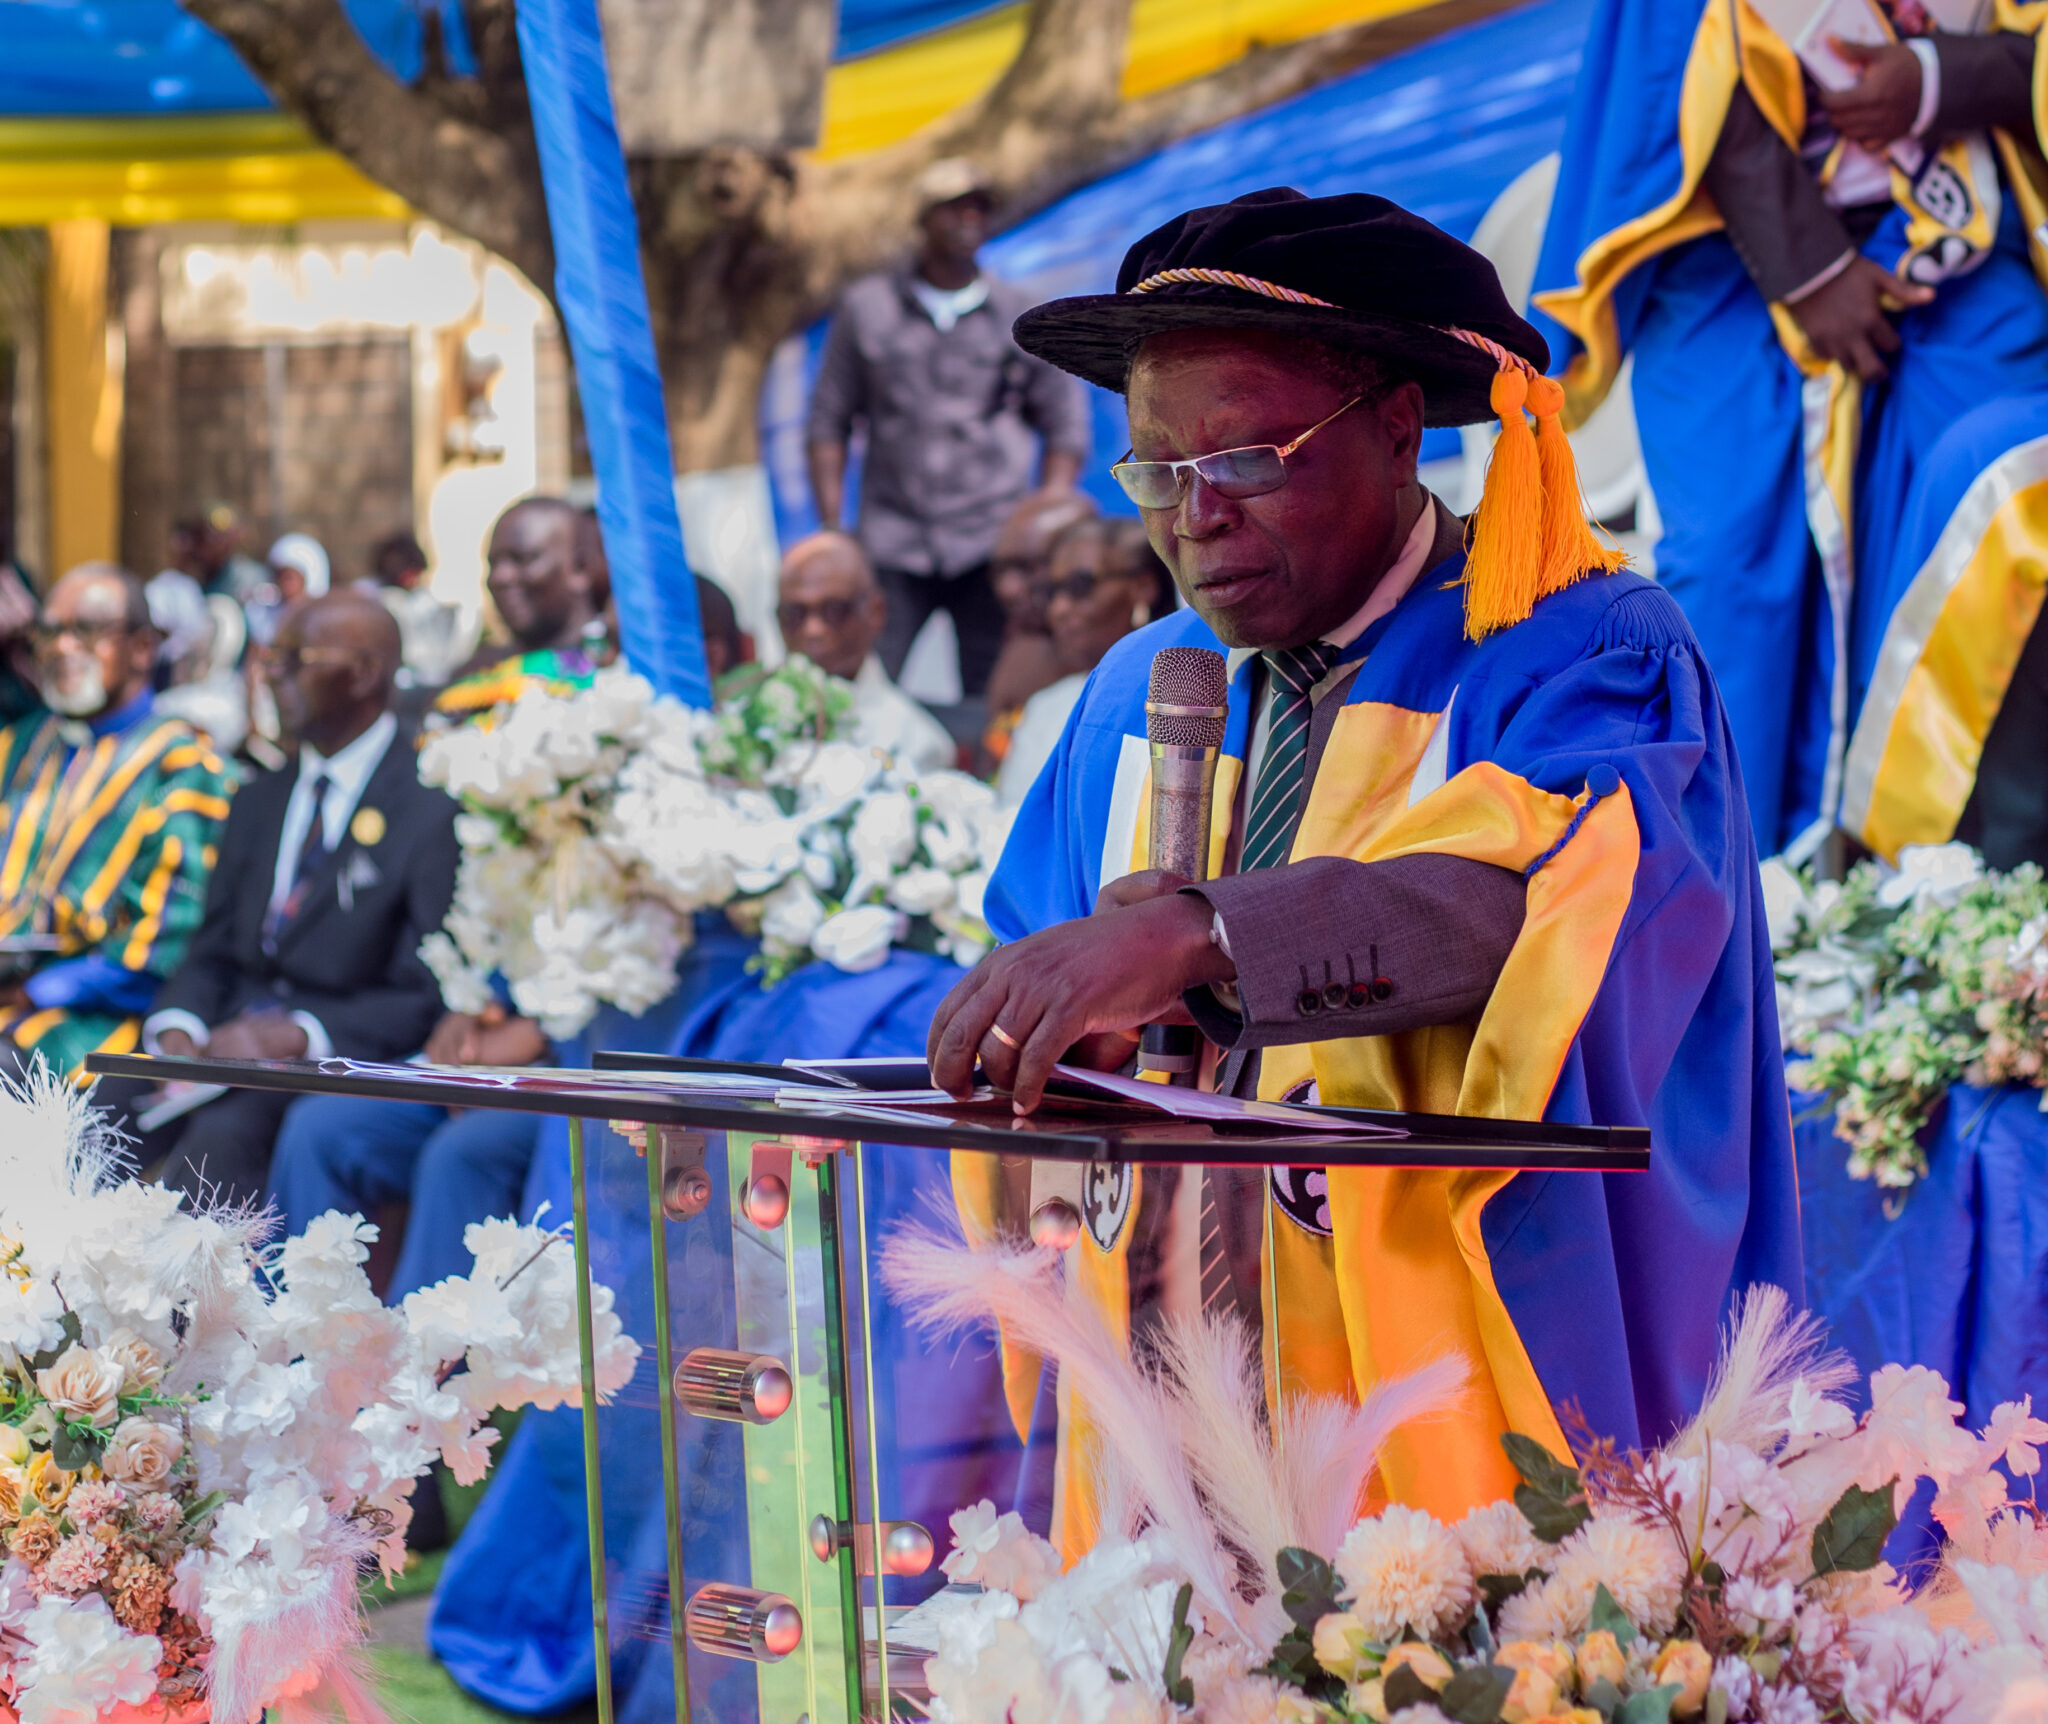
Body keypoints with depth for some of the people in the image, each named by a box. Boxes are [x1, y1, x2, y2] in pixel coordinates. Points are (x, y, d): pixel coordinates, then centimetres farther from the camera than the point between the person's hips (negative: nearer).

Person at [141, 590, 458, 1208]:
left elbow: (429, 995, -9)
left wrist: (297, 1035, -20)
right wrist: (178, 1032, -5)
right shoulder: (259, 802, 22)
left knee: (226, 1129, -35)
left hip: (343, 1058, -6)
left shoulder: (432, 806, -3)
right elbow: (212, 953, 17)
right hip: (228, 1039, 6)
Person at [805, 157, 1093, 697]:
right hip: (892, 544, 0)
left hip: (991, 548, 0)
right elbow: (829, 423, 12)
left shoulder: (1022, 318, 9)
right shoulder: (866, 308, 10)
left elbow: (1067, 430, 12)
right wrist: (831, 530, 3)